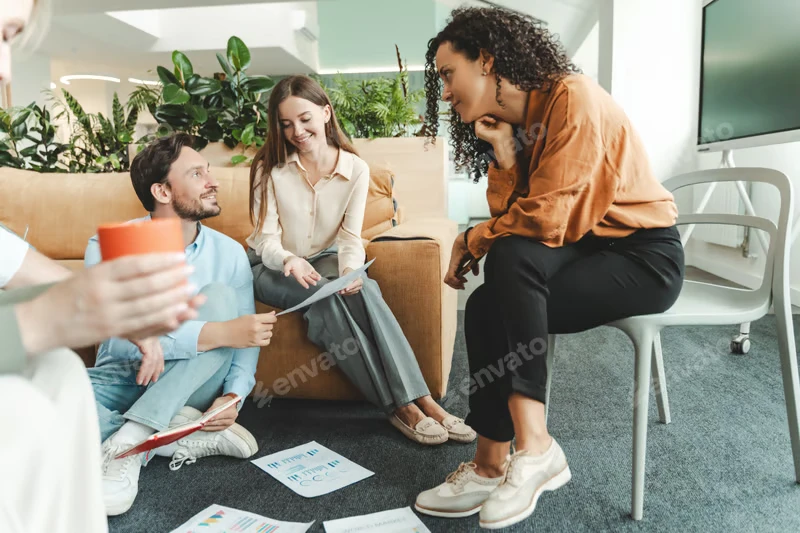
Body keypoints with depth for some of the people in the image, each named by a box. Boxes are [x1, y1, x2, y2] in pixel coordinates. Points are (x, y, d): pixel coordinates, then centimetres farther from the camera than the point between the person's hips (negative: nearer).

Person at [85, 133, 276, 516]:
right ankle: (183, 438, -19)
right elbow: (125, 336, -26)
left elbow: (244, 340, -4)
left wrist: (233, 396, -23)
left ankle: (130, 441, -26)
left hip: (189, 389, 2)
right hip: (121, 382, -1)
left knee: (221, 296, -26)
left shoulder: (228, 252, -5)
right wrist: (221, 333, -35)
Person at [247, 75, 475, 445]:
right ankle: (400, 406, -33)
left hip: (325, 260, 2)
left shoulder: (355, 169, -7)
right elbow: (266, 240, -12)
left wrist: (351, 269, -31)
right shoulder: (269, 169, -10)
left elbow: (350, 237, -9)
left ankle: (420, 398, -37)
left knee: (363, 289, -33)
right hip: (272, 268, -1)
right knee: (323, 294, -34)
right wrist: (290, 261, -36)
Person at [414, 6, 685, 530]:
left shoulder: (572, 98, -18)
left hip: (644, 256, -7)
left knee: (510, 256, -29)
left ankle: (534, 447, -22)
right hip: (587, 252, 7)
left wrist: (470, 241, -11)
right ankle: (493, 466, -6)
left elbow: (546, 221, -25)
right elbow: (509, 218, -1)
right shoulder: (510, 124, 7)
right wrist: (504, 158, -16)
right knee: (486, 308, -14)